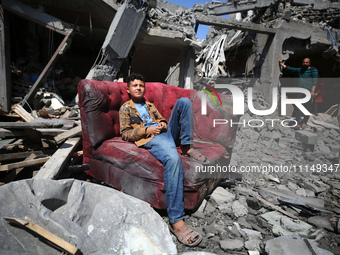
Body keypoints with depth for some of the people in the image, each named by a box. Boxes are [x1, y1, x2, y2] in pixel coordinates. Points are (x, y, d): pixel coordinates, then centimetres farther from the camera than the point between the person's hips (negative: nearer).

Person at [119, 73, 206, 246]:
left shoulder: (150, 105, 34)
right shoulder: (125, 108, 16)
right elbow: (125, 134, 5)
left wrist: (163, 123, 5)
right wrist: (146, 130, -10)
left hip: (168, 132, 7)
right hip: (151, 139, -6)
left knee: (184, 101, -9)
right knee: (173, 158, -40)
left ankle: (186, 146, -14)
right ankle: (176, 221, -39)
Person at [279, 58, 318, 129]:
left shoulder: (313, 70, 3)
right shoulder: (300, 70, 18)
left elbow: (315, 81, -4)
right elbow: (289, 69, 23)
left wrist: (313, 91, -13)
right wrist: (281, 64, 18)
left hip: (309, 91, -4)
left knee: (307, 106, -3)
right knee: (297, 106, -7)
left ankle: (304, 122, 5)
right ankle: (297, 122, -7)